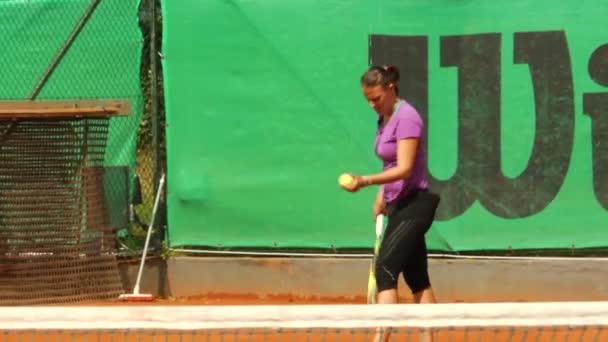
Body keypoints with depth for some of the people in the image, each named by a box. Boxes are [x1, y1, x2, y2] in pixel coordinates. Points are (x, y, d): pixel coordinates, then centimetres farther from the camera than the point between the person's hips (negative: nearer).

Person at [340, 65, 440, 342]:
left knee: (385, 269, -17)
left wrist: (365, 181, -35)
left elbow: (404, 169, -25)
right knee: (416, 278, 9)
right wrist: (381, 196, 12)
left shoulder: (406, 118, -17)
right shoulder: (384, 118, 11)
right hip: (400, 204, 10)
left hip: (414, 204, -10)